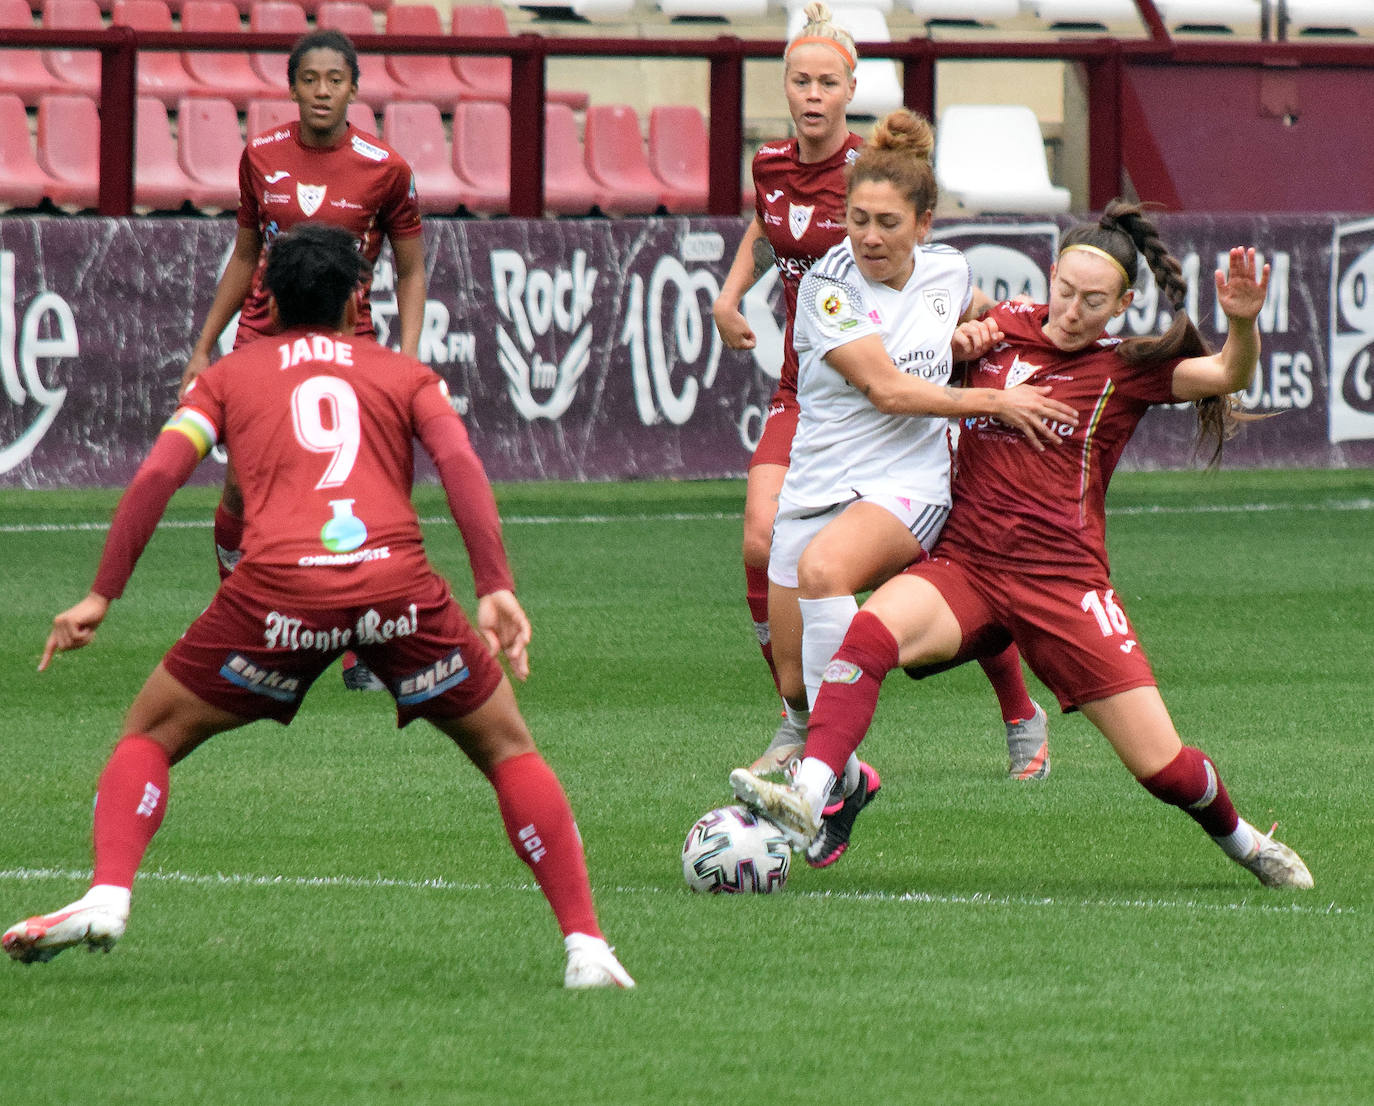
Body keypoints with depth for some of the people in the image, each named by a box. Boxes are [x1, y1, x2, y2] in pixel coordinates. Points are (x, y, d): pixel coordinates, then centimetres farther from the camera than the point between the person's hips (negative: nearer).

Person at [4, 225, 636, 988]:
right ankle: (585, 943, 7)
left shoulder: (231, 374, 25)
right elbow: (460, 462, 6)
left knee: (150, 739, 18)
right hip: (398, 582, 0)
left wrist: (102, 596, 15)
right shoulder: (403, 373, 24)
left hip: (278, 587, 0)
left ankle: (108, 897, -7)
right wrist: (497, 589, -1)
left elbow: (158, 474, 12)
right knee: (508, 749, 18)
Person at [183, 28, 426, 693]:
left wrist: (408, 359, -7)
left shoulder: (384, 169, -5)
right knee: (243, 490, -7)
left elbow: (410, 272, 4)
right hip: (263, 336, 2)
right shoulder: (260, 157, 3)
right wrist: (204, 348, 14)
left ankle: (357, 654, 5)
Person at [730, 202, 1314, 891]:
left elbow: (1228, 376, -12)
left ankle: (1241, 840, 28)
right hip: (964, 566, 2)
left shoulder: (1127, 369, 2)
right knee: (871, 631, -33)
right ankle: (806, 799, -43)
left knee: (1163, 767, -5)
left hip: (1064, 581, -2)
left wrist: (1242, 323, -33)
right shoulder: (1003, 328, 10)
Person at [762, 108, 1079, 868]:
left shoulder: (947, 270, 4)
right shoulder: (829, 285, -6)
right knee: (795, 685, 1)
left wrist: (975, 334, 6)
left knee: (823, 568, -34)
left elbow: (968, 321, 30)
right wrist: (993, 402, -17)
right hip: (818, 488, 1)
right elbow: (886, 387, -15)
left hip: (907, 489, -1)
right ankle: (848, 779, 33)